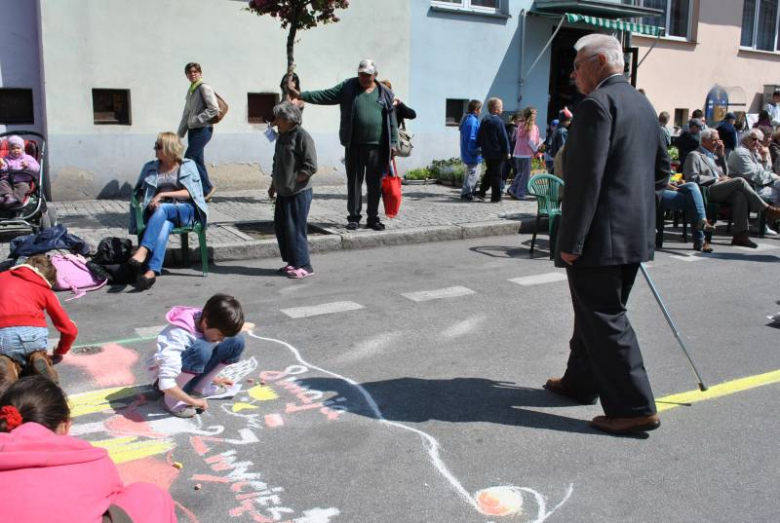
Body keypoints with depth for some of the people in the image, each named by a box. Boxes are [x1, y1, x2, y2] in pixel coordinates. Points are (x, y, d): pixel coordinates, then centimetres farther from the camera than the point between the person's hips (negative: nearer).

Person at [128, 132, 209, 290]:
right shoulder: (150, 167, 21)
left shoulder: (188, 165, 11)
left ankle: (143, 250, -52)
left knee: (162, 209, -37)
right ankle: (152, 271, -57)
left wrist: (163, 195, -9)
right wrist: (150, 203, -3)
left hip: (184, 210, -2)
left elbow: (190, 193, 0)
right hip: (159, 211, 2)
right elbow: (141, 193, 20)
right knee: (164, 226, -37)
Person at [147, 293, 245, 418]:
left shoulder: (209, 326, -12)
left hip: (192, 375, 7)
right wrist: (193, 401, -30)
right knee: (202, 349, -38)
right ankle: (173, 399, -20)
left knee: (237, 341, -11)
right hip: (167, 375, -7)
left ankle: (200, 386, 1)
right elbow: (166, 383, -38)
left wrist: (213, 378, 9)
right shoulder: (179, 336, -34)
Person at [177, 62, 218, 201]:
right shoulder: (191, 90, 17)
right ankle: (204, 193, 12)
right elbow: (186, 113, 21)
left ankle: (208, 188, -1)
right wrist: (180, 132, 19)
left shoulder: (204, 88, -9)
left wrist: (197, 119, -16)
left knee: (188, 159, -12)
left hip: (203, 129, -8)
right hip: (193, 130, 8)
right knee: (198, 161, 7)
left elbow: (214, 109, -17)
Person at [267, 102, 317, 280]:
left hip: (298, 192, -9)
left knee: (295, 228, -6)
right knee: (281, 227, 12)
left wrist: (293, 180, -15)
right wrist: (274, 184, 18)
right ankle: (292, 262, 23)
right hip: (283, 192, 9)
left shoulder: (302, 136, -13)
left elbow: (311, 166, -17)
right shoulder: (282, 136, 13)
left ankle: (304, 265, 4)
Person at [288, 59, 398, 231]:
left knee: (375, 184, 5)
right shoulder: (348, 87, 6)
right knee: (354, 182, 4)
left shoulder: (385, 93, 7)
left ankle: (373, 218, 16)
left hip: (377, 147, 0)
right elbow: (325, 96, 1)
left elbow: (392, 121, 8)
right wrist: (301, 95, -9)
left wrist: (393, 143, 3)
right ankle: (353, 217, 13)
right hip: (354, 146, 0)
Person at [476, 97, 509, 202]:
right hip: (497, 153, -7)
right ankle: (496, 197, 4)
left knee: (488, 172, 19)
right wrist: (507, 151, -7)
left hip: (486, 153, 7)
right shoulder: (499, 122, -14)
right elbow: (504, 138, -13)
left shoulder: (484, 120, 7)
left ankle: (481, 192, 14)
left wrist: (480, 147, 21)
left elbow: (479, 137, 12)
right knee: (496, 175, 1)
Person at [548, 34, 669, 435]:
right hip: (634, 232, 10)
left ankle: (634, 408, 2)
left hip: (600, 236, -10)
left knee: (604, 318, -2)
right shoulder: (643, 105, 15)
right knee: (597, 312, 20)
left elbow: (587, 177, -21)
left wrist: (570, 240, -19)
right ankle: (580, 383, 34)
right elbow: (662, 169, 20)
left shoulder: (597, 103, -14)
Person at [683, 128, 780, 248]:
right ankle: (768, 210, -15)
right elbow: (693, 178, -11)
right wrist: (717, 179, -11)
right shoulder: (694, 155, 3)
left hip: (719, 191, 7)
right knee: (740, 181, -23)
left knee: (740, 195, -26)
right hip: (705, 192, -7)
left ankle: (740, 234, -32)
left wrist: (722, 155, 15)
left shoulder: (714, 155, 28)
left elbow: (725, 174, 25)